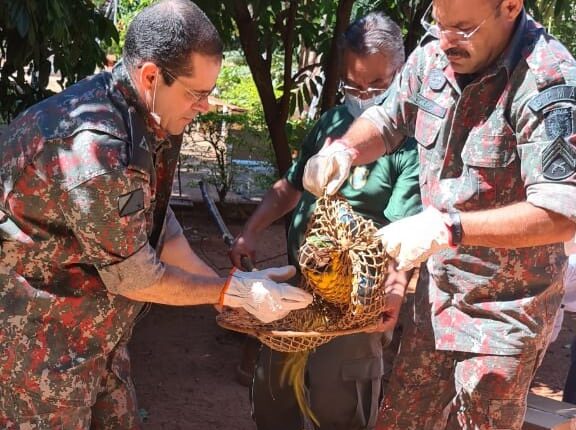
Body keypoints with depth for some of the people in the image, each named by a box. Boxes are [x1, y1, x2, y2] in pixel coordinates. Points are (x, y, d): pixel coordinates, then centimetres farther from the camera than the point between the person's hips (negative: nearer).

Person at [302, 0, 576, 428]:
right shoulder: (432, 58, -4)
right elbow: (386, 121, 14)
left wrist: (448, 227, -35)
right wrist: (345, 150, -9)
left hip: (505, 310, -6)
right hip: (437, 294, 6)